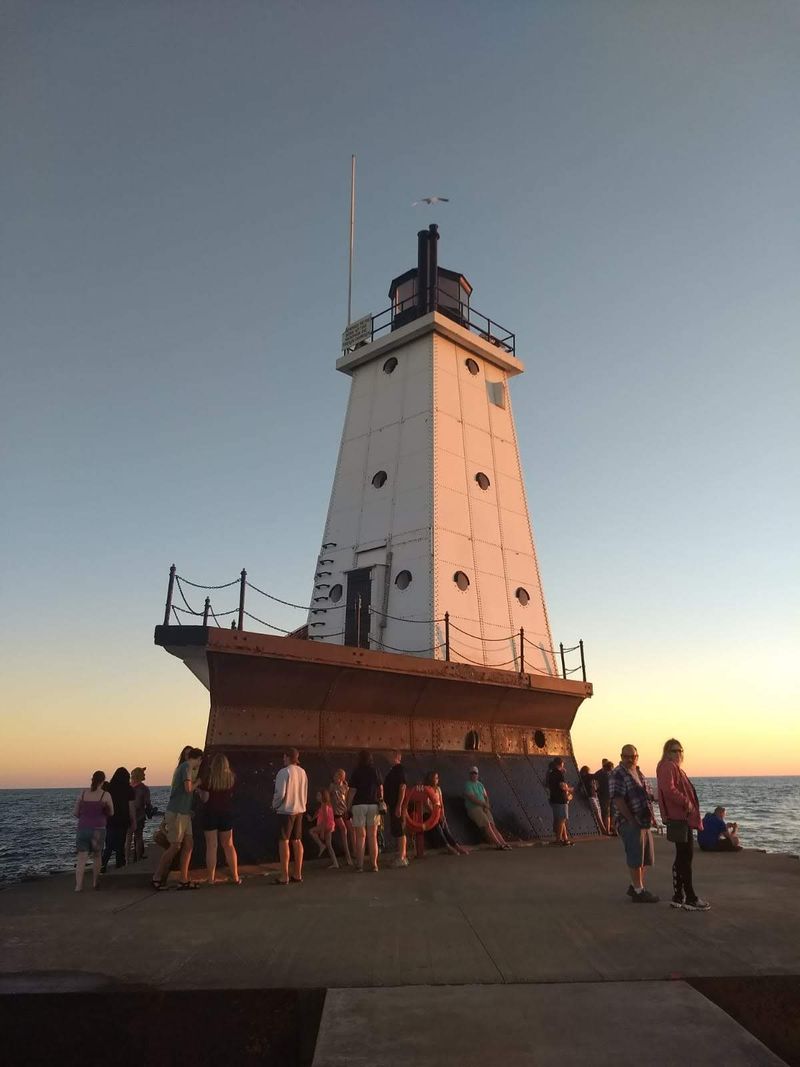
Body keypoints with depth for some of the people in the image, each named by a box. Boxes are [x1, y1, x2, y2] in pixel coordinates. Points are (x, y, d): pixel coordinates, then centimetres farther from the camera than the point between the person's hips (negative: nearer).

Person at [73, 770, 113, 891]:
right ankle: (95, 883, 26)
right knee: (96, 856, 17)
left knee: (81, 858, 2)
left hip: (82, 828, 2)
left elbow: (75, 813, 7)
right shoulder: (106, 795, -7)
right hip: (98, 830, -2)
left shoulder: (82, 793, 1)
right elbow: (111, 813, 3)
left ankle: (78, 886, -12)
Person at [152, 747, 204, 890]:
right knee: (175, 846, -4)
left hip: (184, 812, 9)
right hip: (177, 812, -9)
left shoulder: (182, 767, 18)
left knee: (188, 844, 5)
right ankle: (156, 878, 6)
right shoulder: (187, 766, -11)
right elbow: (188, 789, -19)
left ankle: (184, 880, 5)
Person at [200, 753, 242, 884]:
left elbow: (205, 798, -11)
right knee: (228, 845, 13)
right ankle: (235, 877, 13)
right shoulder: (232, 777, -1)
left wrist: (200, 785, 3)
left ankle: (211, 878, 4)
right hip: (227, 813, 3)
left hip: (210, 813, -3)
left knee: (211, 846, 4)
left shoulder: (208, 777, -11)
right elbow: (231, 795, 7)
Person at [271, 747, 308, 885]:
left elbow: (280, 793, -18)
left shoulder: (284, 772, -16)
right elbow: (305, 793, 11)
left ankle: (284, 876, 0)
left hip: (286, 811, -7)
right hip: (299, 810, 7)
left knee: (284, 841, -1)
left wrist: (274, 805, -1)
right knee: (297, 841, 12)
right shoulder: (302, 772, 6)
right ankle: (297, 874, 17)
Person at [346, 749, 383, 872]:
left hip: (359, 805, -3)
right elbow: (381, 789, 8)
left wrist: (348, 807, -4)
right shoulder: (376, 772, 4)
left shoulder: (356, 772, -6)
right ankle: (373, 864, 8)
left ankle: (359, 865, 1)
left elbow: (352, 791, -9)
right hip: (373, 804, 3)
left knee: (360, 836, 2)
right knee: (373, 836, 8)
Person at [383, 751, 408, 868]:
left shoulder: (400, 770, -11)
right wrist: (388, 804, 20)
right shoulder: (393, 771, 17)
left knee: (399, 831, -7)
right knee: (395, 831, 13)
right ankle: (402, 856, 20)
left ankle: (401, 858, -5)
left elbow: (402, 788, -19)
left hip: (397, 805, -10)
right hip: (392, 805, 10)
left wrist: (399, 806, -24)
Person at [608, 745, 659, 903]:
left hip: (645, 822, 9)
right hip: (631, 823, -9)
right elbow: (617, 800, -20)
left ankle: (635, 886, 26)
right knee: (636, 858, -4)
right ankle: (638, 892, 5)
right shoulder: (618, 774, -12)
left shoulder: (639, 773, 15)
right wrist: (632, 819, -23)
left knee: (644, 858, 15)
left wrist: (652, 816, 12)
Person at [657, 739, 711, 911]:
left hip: (683, 817, 11)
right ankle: (690, 898, -2)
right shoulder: (668, 766, -11)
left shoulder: (675, 767, 21)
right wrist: (686, 803, -20)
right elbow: (668, 789, -26)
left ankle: (678, 897, 19)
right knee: (685, 857, -7)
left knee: (682, 858, 13)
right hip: (679, 817, -11)